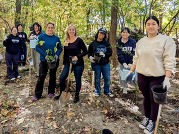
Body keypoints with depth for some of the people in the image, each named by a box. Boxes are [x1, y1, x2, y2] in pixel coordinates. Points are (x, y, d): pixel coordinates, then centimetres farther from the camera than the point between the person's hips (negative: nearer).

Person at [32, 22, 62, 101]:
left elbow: (60, 48, 7)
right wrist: (45, 55, -19)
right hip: (44, 60, -2)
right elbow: (37, 47, -8)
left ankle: (51, 92, 27)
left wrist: (57, 55, -12)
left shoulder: (56, 38, 2)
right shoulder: (41, 37, -4)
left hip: (54, 60, 2)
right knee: (41, 77, -5)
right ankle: (37, 94, 6)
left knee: (53, 76, 12)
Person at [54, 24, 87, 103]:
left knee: (78, 80, 6)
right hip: (68, 63, 5)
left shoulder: (79, 40, -8)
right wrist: (64, 64, 12)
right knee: (61, 78, 1)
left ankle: (77, 96, 24)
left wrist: (77, 56, -21)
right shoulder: (66, 41, 7)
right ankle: (62, 93, 23)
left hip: (78, 63, -4)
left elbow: (85, 51, -8)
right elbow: (65, 54, 13)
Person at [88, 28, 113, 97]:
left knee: (107, 78, 8)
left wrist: (104, 54, -19)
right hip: (96, 64, -1)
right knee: (97, 78, 10)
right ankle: (97, 91, 27)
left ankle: (107, 91, 26)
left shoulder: (107, 43, 2)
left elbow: (110, 53, 0)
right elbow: (89, 52, 6)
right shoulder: (93, 43, 0)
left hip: (106, 64, 2)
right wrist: (90, 57, -15)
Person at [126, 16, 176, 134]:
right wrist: (131, 72, 11)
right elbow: (136, 59, 13)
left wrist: (167, 78, -19)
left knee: (154, 99, 8)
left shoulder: (166, 40, -10)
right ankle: (147, 117, 36)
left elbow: (169, 61, -14)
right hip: (142, 76, 5)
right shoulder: (141, 42, 8)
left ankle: (152, 121, 28)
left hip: (157, 77, -4)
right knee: (146, 97, 18)